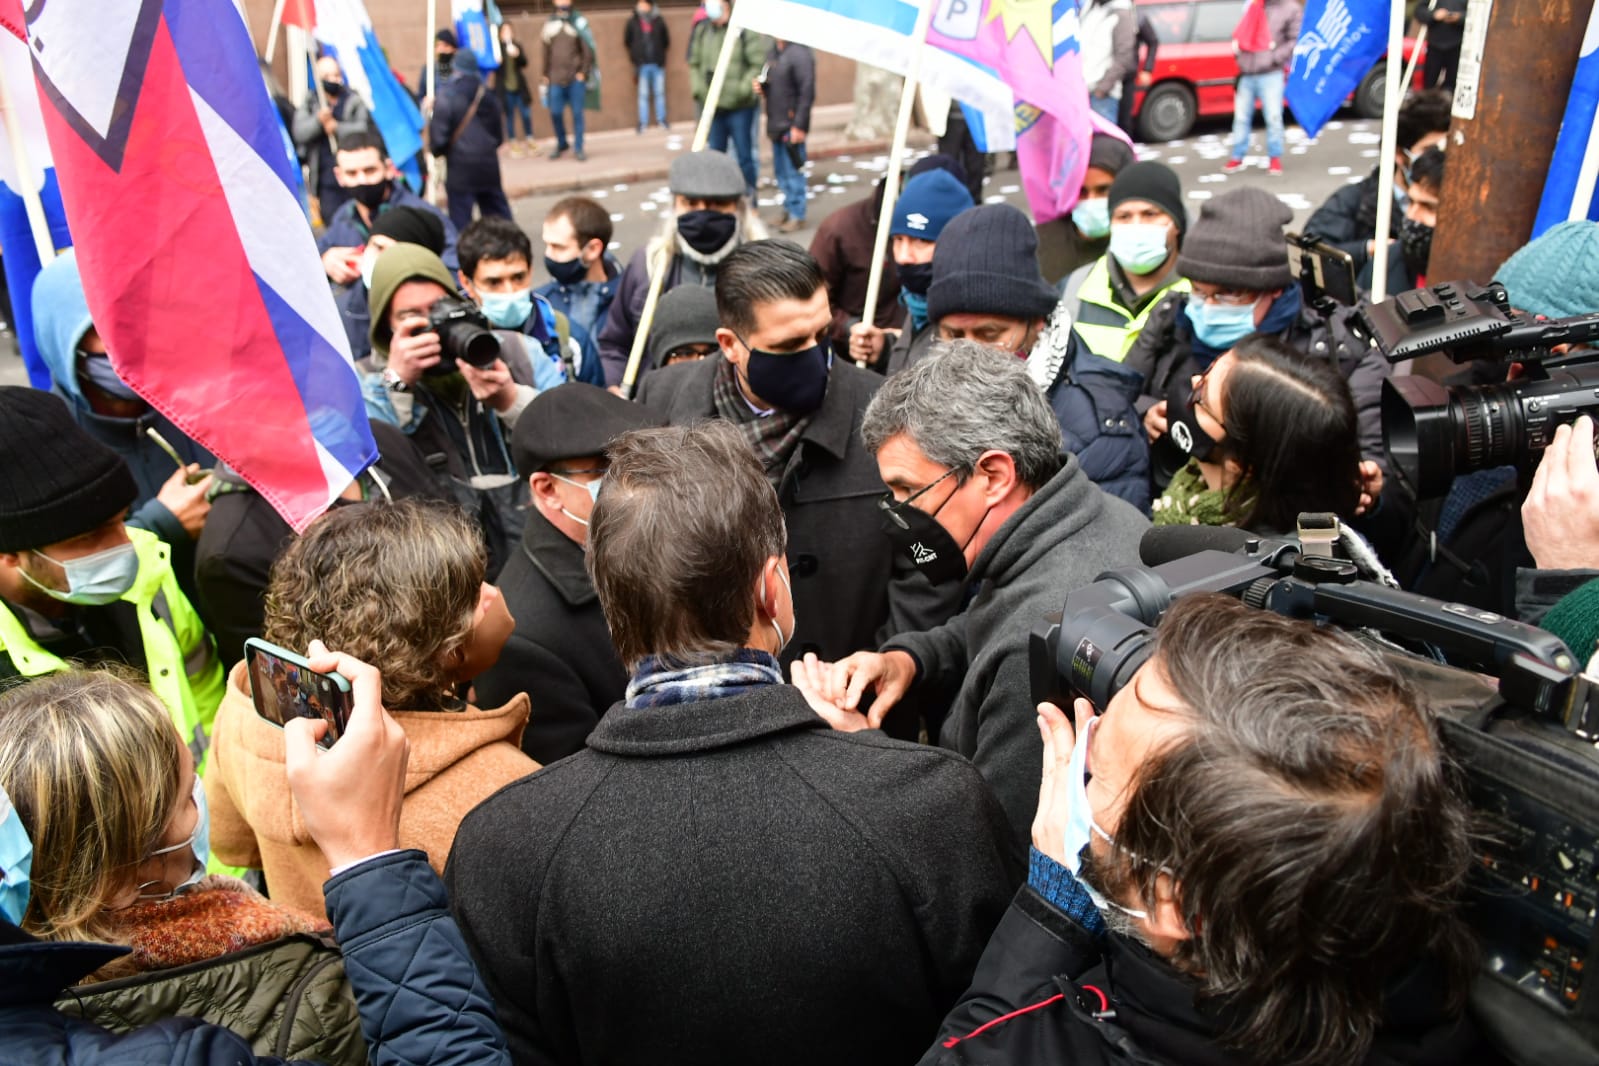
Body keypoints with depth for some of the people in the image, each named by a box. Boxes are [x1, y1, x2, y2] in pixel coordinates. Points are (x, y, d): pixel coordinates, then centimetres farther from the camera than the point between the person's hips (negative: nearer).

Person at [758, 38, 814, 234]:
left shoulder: (800, 54, -14)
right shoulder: (773, 52, 13)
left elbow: (807, 93, -17)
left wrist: (799, 125, -19)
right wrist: (761, 87, 2)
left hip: (792, 125, -9)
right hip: (776, 124, 9)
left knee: (793, 171, -3)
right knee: (781, 171, 15)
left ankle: (797, 216, 5)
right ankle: (788, 210, 26)